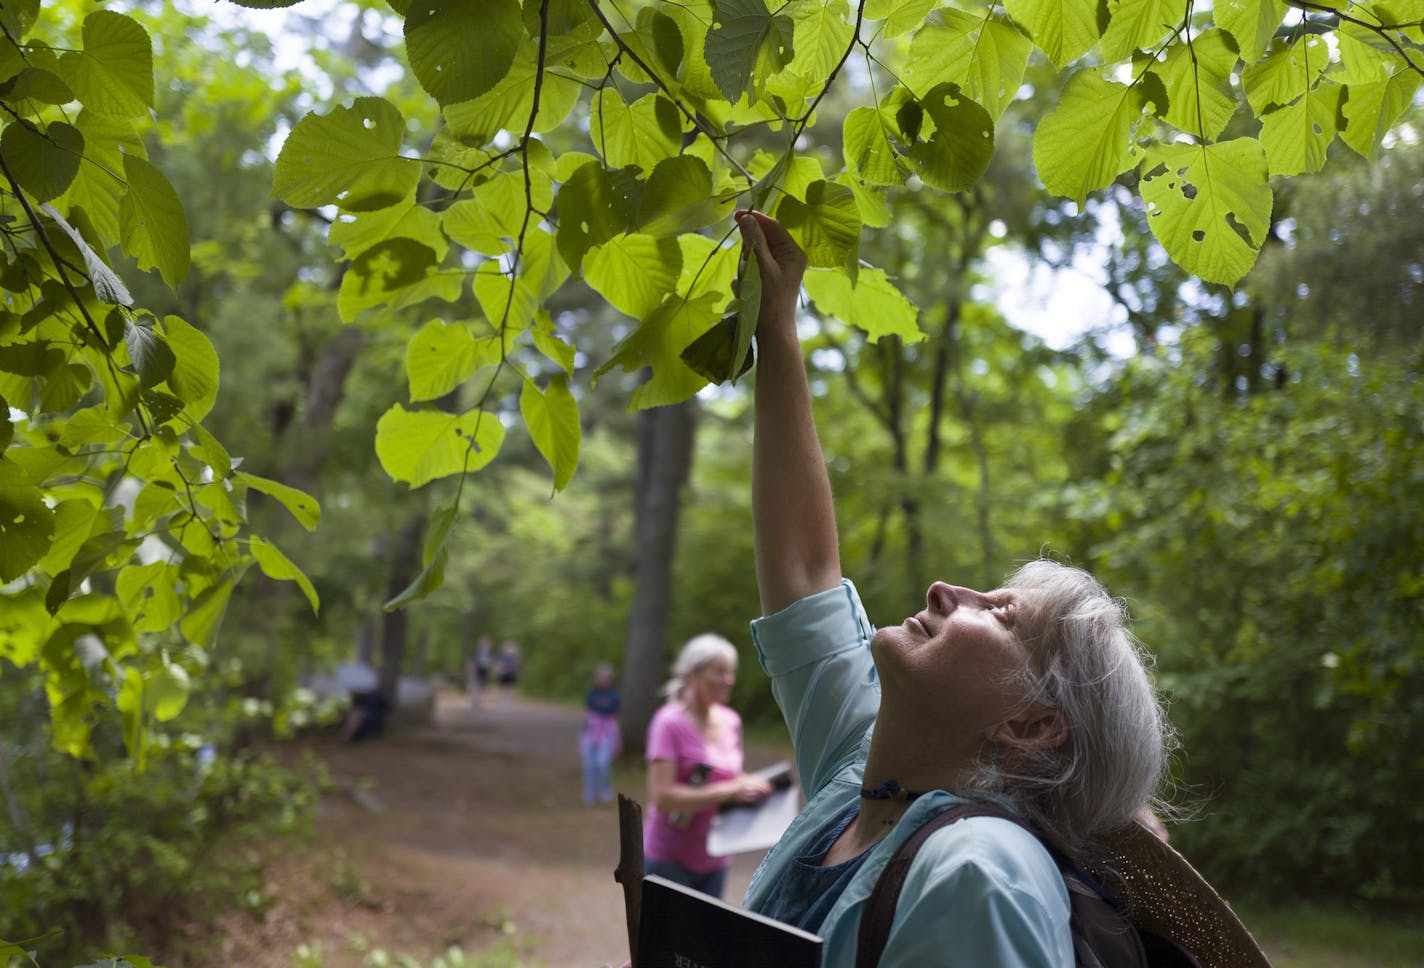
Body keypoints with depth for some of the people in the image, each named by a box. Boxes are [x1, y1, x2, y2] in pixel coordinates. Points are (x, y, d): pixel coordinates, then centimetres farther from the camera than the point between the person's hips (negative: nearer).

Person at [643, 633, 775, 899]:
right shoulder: (669, 722, -14)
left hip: (714, 860, 6)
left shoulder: (730, 722, 7)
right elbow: (661, 797, -22)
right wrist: (729, 791, -24)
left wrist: (749, 784, -1)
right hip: (670, 859, -6)